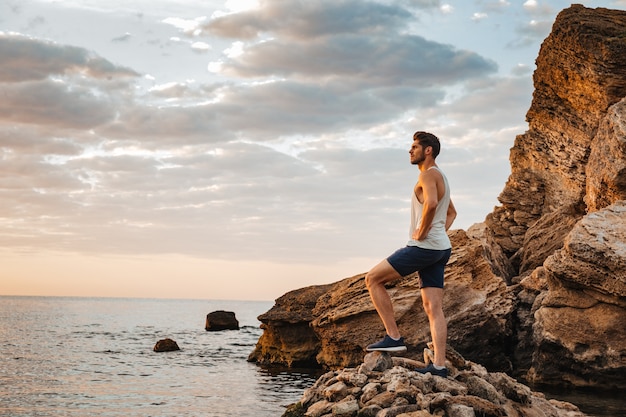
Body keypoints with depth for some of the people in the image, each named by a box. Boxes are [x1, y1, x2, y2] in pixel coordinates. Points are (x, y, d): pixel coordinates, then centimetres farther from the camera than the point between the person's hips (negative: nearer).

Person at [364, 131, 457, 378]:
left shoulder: (428, 174, -9)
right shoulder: (439, 177, 22)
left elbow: (431, 203, -31)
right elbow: (451, 212, 35)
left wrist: (422, 232, -19)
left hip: (424, 246, -10)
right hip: (439, 249, 10)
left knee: (373, 279, -2)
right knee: (433, 308, 5)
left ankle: (394, 337, -5)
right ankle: (439, 366, 0)